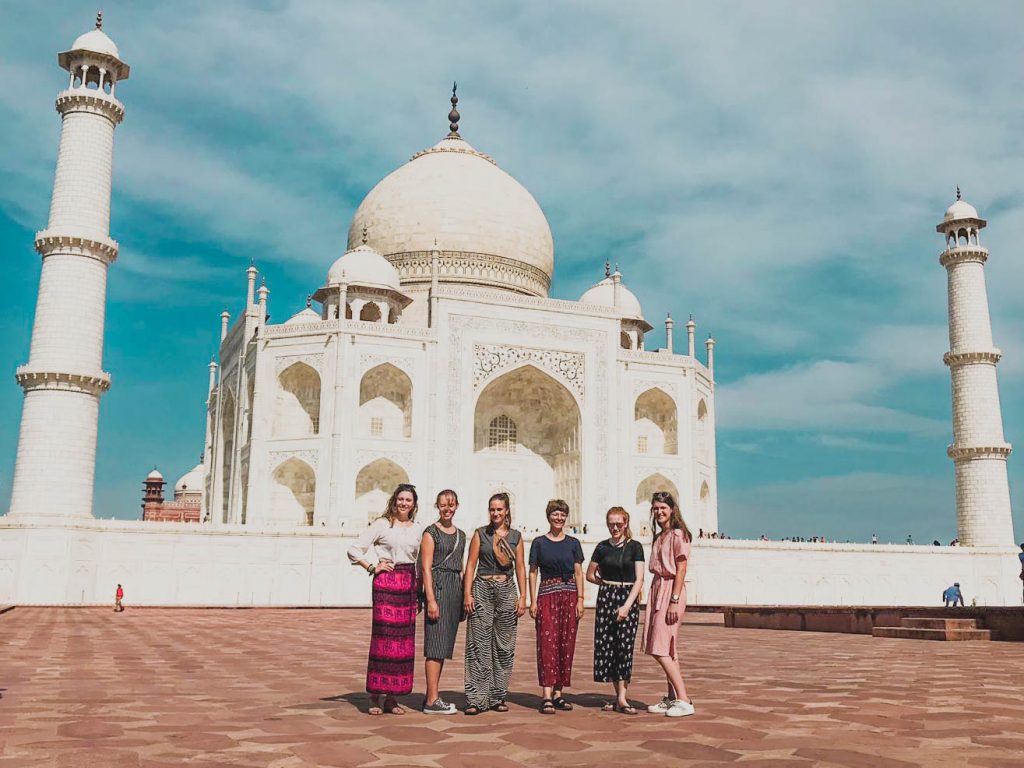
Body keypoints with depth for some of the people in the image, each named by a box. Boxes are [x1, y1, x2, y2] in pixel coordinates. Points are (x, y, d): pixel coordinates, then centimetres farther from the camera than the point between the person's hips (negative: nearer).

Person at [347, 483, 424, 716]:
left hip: (408, 585, 5)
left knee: (404, 641, 4)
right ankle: (374, 698, 2)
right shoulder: (381, 525, 0)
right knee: (383, 638, -6)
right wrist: (373, 568, -5)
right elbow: (354, 550, -1)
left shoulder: (417, 530, 14)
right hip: (385, 583, -5)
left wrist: (420, 593, 13)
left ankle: (392, 698, 13)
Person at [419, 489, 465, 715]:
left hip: (456, 587, 7)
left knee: (445, 645, 9)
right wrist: (431, 599, -16)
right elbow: (426, 568, -9)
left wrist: (464, 597, 16)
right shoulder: (431, 533, -4)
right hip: (437, 586, -7)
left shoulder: (460, 535, 17)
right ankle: (432, 701, -6)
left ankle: (431, 696, 15)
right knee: (436, 644, -8)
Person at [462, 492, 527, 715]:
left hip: (507, 590, 2)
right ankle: (476, 699, -3)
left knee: (504, 646, 4)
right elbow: (471, 565, 2)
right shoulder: (480, 534, 5)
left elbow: (520, 568, 10)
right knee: (479, 646, -5)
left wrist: (523, 597, 2)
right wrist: (467, 594, -7)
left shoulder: (515, 537, 10)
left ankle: (498, 697, 14)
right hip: (482, 589, -2)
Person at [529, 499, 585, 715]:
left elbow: (578, 573, 7)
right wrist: (533, 601, -2)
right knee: (547, 643, -9)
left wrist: (580, 599, -1)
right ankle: (546, 696, -12)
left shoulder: (573, 543, 8)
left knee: (566, 644, 2)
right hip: (547, 595, -2)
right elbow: (533, 573, 5)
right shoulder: (539, 543, 5)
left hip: (569, 595, 2)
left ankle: (558, 693, 11)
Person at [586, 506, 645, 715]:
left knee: (625, 645, -8)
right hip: (606, 598, 3)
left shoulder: (635, 547, 0)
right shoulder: (602, 547, 8)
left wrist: (627, 605, -14)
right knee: (606, 646, 0)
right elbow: (590, 575, 18)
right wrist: (609, 584, 6)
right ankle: (620, 697, 10)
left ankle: (621, 699, -6)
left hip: (629, 598, -3)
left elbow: (639, 579, -6)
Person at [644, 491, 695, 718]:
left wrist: (674, 601, -19)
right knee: (666, 649, 10)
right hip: (657, 590, 9)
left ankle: (684, 701, -8)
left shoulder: (678, 535, -9)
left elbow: (681, 569, -14)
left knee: (660, 649, -11)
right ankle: (672, 699, 15)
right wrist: (654, 599, 11)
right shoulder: (659, 537, 17)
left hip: (671, 590, -9)